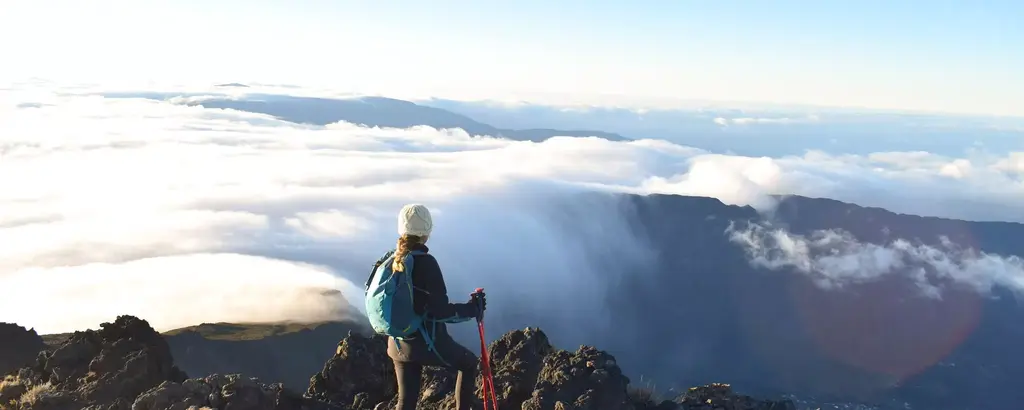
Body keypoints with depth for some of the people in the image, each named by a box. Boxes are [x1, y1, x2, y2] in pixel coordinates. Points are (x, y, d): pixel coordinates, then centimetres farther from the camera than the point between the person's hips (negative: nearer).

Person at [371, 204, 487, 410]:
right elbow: (440, 312, -21)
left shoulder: (391, 262, 1)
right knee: (469, 363, 21)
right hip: (427, 342, -6)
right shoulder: (425, 262, -21)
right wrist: (473, 309, -8)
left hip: (398, 343, 6)